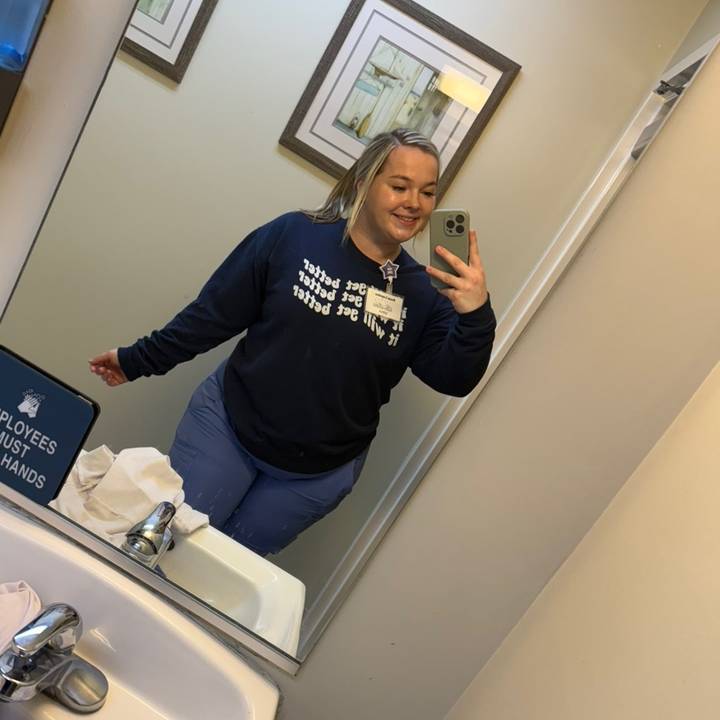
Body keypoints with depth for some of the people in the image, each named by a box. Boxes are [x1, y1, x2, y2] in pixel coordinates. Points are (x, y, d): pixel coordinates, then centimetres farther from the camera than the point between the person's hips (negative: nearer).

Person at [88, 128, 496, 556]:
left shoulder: (423, 293, -5)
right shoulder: (293, 235, -10)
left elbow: (454, 379, -9)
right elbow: (213, 315, -4)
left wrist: (476, 315, -26)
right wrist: (137, 360, 2)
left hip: (319, 476, 2)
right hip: (227, 426, -1)